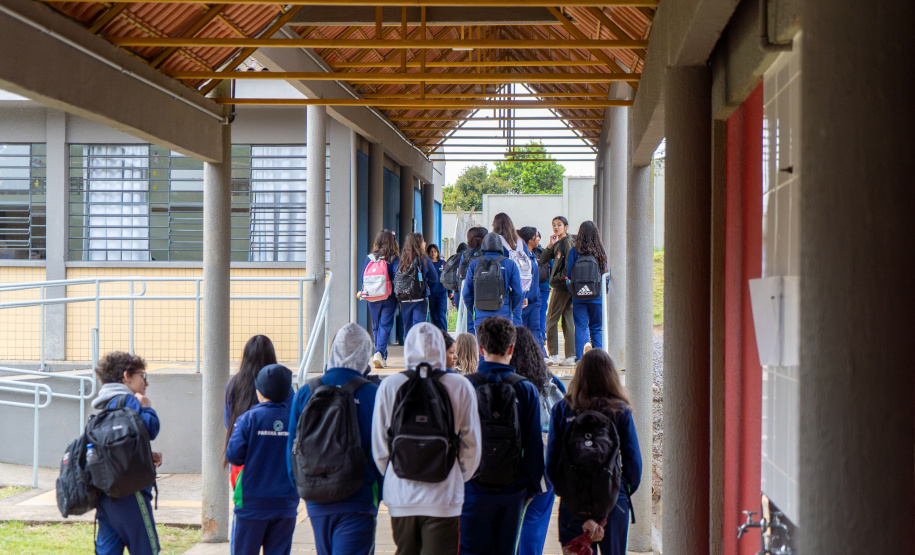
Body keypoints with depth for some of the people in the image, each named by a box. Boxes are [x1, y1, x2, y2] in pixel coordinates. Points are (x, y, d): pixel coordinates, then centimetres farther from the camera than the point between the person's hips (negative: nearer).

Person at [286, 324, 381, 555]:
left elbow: (292, 447, 7)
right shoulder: (371, 395, -9)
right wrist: (379, 491, 9)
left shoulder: (305, 393, 2)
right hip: (357, 502, -5)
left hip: (317, 501, 5)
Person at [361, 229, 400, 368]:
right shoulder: (394, 259, -8)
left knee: (376, 327, 13)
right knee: (386, 325, -2)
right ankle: (380, 353, -20)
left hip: (372, 298, 3)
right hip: (389, 298, -3)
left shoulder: (369, 258, 0)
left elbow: (363, 278, 4)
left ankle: (382, 357, 17)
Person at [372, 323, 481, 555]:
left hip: (400, 497, 2)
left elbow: (379, 447, 3)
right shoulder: (460, 386, -4)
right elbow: (472, 444, 1)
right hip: (443, 499, -2)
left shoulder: (389, 386, -2)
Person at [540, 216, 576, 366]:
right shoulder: (558, 244, 18)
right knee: (568, 320, 7)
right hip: (566, 286, 9)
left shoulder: (567, 242, -11)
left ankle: (554, 355, -1)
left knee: (551, 320, -4)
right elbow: (542, 260, 12)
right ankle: (570, 356, 7)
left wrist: (557, 278, -12)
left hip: (562, 286, -9)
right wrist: (550, 245, 0)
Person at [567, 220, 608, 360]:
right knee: (597, 328, 11)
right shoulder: (601, 252, -3)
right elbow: (605, 274, 5)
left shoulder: (574, 251, -7)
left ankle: (580, 358, 1)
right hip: (597, 296, 1)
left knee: (580, 327, 5)